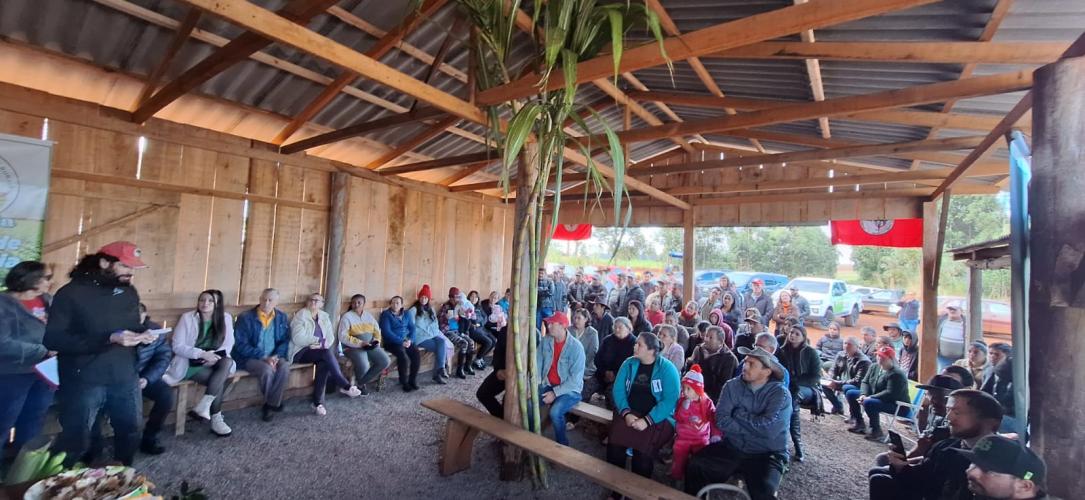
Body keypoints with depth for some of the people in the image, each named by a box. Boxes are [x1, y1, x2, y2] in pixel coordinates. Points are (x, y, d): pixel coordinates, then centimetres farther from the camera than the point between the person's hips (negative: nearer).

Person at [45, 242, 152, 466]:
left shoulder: (129, 292, 8)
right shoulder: (71, 293, -11)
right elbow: (52, 339, -18)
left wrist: (141, 335, -4)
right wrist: (109, 339, -28)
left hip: (125, 377, 6)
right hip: (84, 380, -6)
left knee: (130, 430, 18)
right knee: (75, 440, 5)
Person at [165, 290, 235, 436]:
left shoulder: (226, 318, 2)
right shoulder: (187, 317, -4)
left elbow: (228, 343, 1)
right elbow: (177, 346, -9)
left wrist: (215, 356, -20)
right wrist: (202, 354, -23)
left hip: (213, 363, 3)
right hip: (190, 364, -3)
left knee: (227, 362, -33)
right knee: (221, 380, -29)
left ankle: (203, 406, -30)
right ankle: (216, 419, -20)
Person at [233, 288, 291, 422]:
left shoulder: (281, 317, 4)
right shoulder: (245, 318, -8)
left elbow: (285, 340, 5)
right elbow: (241, 345, -13)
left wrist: (276, 356, -15)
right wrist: (263, 357, -22)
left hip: (272, 357, 3)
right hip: (250, 357, -3)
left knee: (285, 367, -29)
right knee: (267, 370, -33)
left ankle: (270, 405, -13)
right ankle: (274, 402, -5)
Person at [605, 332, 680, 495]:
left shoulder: (667, 368, -6)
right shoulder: (629, 363, 6)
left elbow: (670, 400, -14)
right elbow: (618, 390, 2)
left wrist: (647, 420, -22)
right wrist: (626, 413, -15)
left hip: (658, 418, -3)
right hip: (629, 413, 3)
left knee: (642, 452, -28)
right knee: (614, 444, -22)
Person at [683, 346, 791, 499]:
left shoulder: (780, 393, -8)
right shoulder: (732, 386, 0)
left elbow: (768, 429, -21)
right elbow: (721, 420, -8)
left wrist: (739, 414, -8)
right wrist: (754, 427, -15)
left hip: (766, 454, -3)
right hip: (732, 447, 3)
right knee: (695, 467, -14)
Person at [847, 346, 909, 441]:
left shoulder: (896, 374, -21)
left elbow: (890, 393, -28)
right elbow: (865, 382, 6)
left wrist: (870, 397, -27)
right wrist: (864, 394, -13)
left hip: (895, 405, -9)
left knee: (868, 403, -35)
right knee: (850, 394, 4)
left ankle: (877, 431, -15)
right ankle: (860, 424, 12)